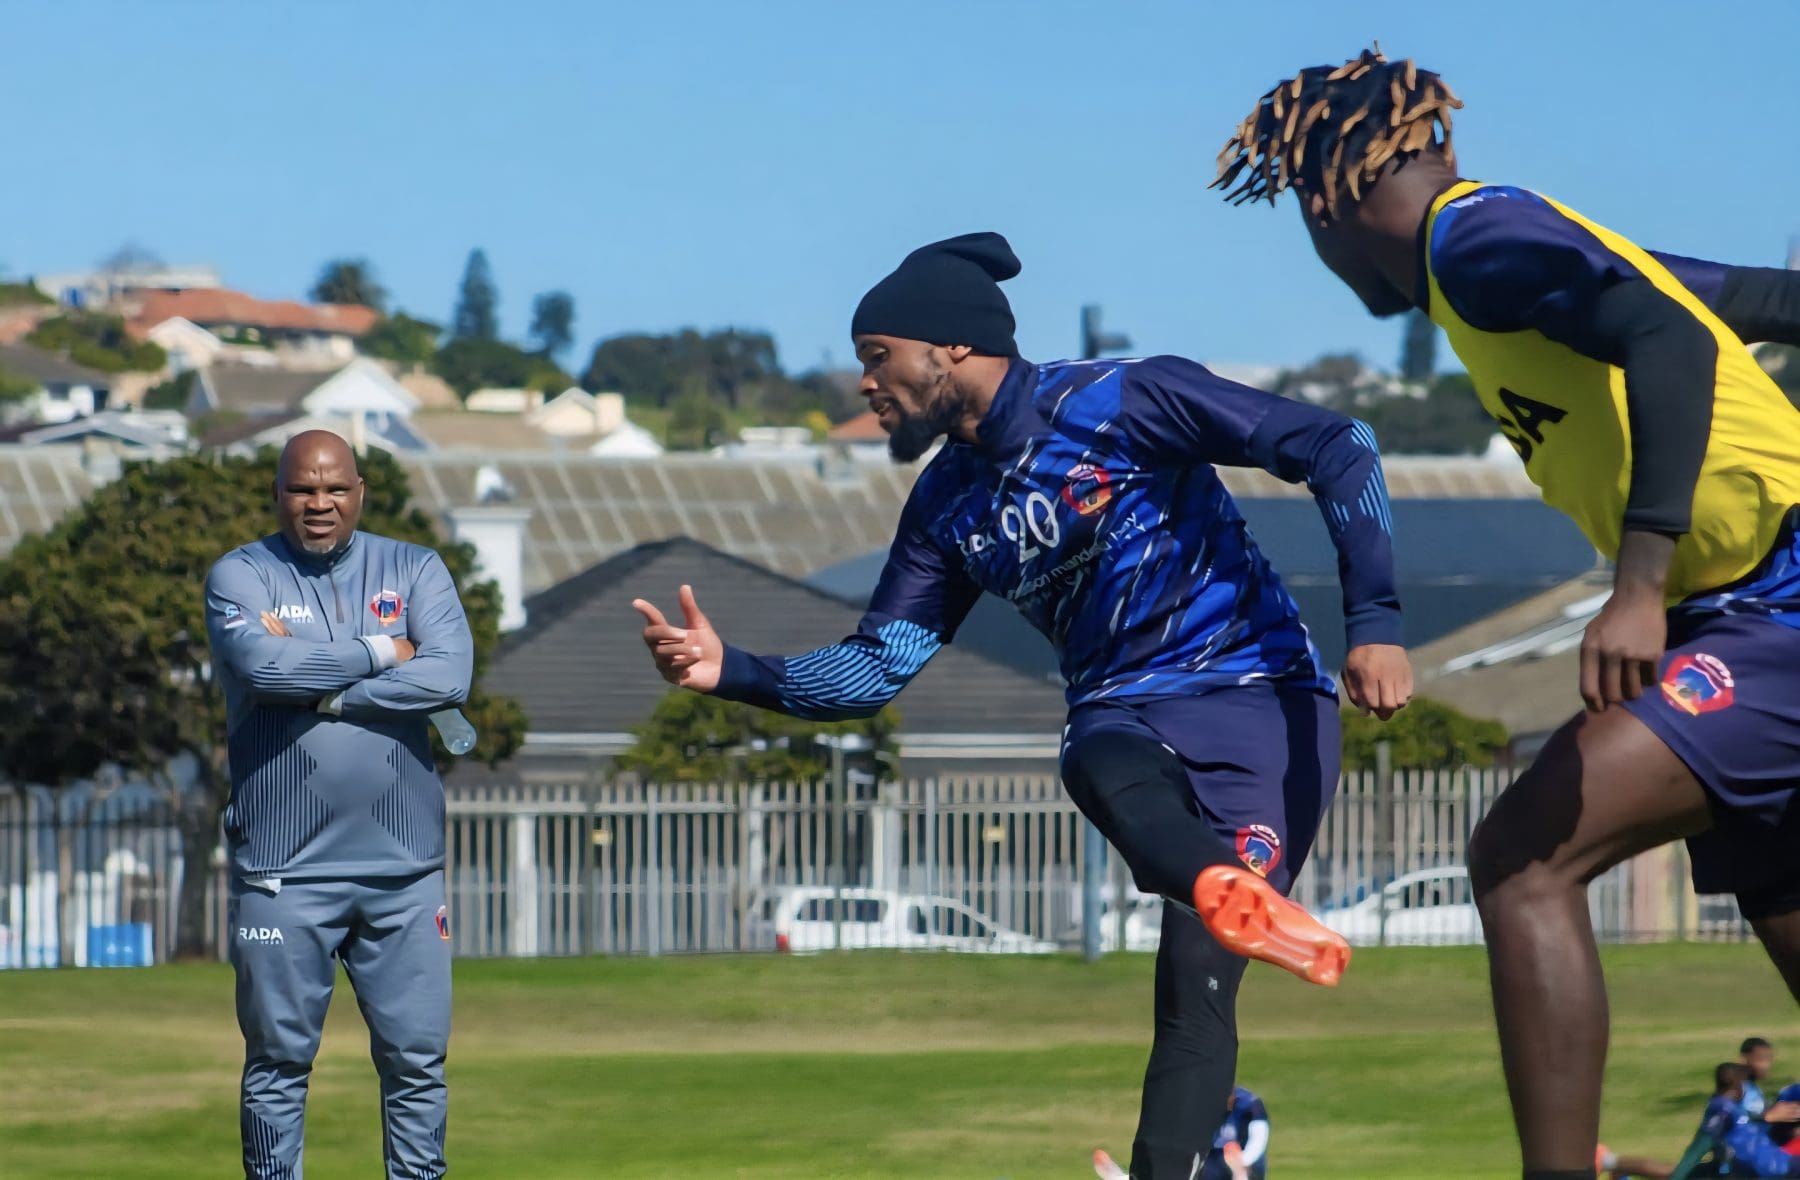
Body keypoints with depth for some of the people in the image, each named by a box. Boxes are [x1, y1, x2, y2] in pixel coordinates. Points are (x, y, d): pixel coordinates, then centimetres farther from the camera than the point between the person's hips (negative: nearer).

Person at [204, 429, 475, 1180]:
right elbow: (261, 667, -19)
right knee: (278, 1061, 3)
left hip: (402, 865, 2)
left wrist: (315, 688, -12)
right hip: (285, 870, -2)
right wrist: (378, 654, -8)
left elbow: (448, 676, -10)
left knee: (417, 1058, 5)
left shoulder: (414, 571, 8)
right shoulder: (241, 576, 2)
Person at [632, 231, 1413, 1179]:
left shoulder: (1120, 402, -9)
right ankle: (1230, 892, -65)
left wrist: (1373, 622, -19)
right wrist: (730, 672, -2)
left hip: (1260, 693, -4)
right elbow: (876, 670, 14)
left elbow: (1334, 446, -11)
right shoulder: (946, 505, 11)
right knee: (1100, 771, -36)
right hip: (1126, 715, 4)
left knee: (1195, 988, -20)